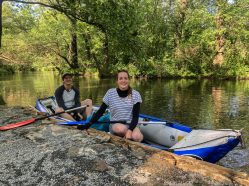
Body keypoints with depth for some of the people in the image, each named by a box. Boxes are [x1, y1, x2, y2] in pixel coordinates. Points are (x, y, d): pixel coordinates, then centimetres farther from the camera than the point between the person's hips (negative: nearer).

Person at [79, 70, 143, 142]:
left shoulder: (135, 94, -5)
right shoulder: (110, 93, -5)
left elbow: (135, 116, -9)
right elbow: (100, 111, -1)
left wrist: (130, 130, -27)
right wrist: (87, 125, -11)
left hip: (130, 125, 0)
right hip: (115, 125, 1)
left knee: (137, 137, -33)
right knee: (121, 128, -35)